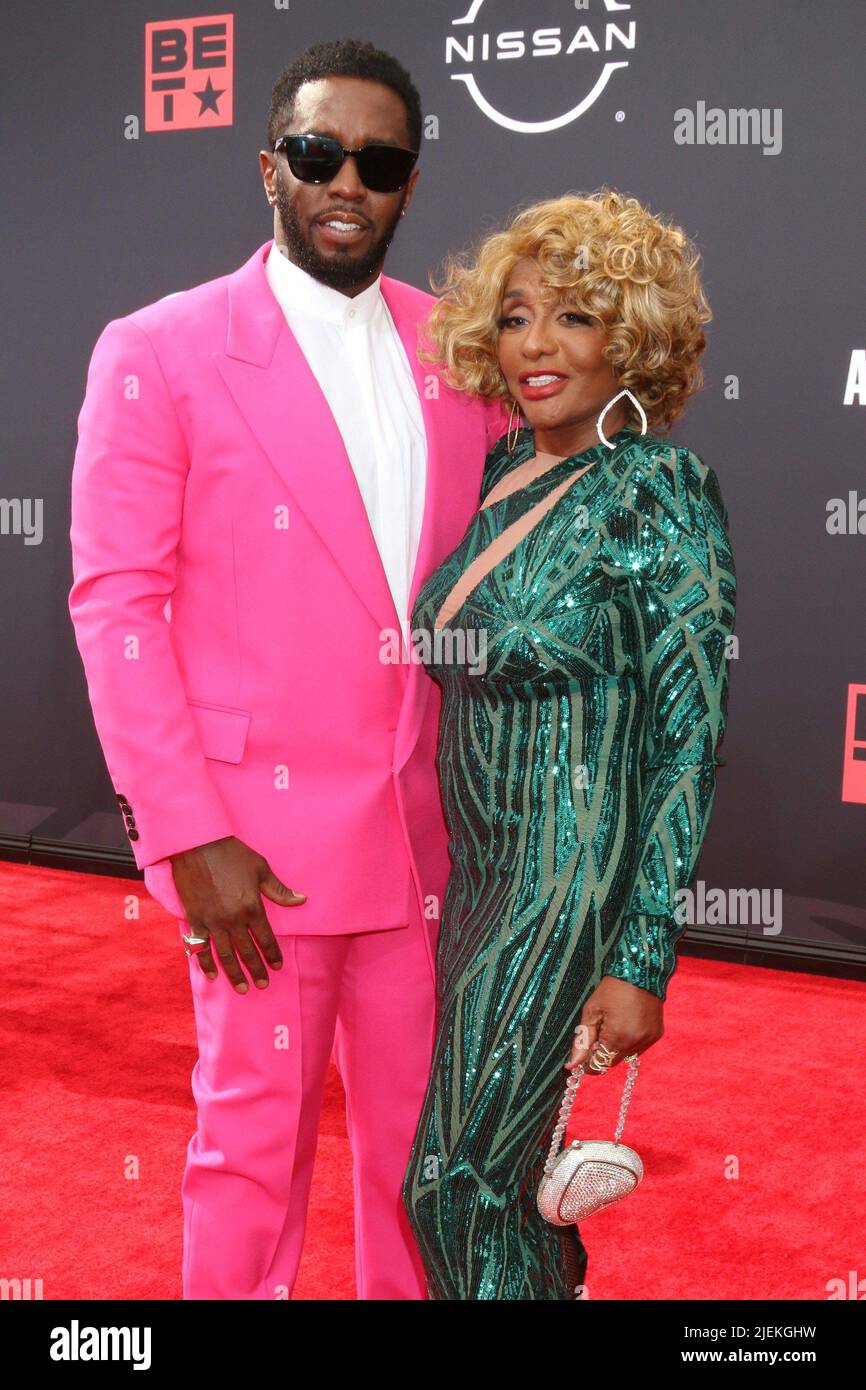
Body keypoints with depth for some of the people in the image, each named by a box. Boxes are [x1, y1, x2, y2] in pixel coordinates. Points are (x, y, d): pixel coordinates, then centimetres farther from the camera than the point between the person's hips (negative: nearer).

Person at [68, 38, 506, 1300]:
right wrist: (190, 837, -14)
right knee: (255, 1141, 9)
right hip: (260, 838, -4)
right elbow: (118, 605, -9)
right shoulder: (158, 354, -5)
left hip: (427, 829, 4)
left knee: (417, 1128, 16)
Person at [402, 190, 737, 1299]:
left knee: (454, 1186, -2)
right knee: (506, 1169, 17)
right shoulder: (503, 467, 7)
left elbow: (691, 743, -16)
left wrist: (642, 963, -18)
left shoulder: (659, 492, -15)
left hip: (576, 892, -7)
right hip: (480, 875, 7)